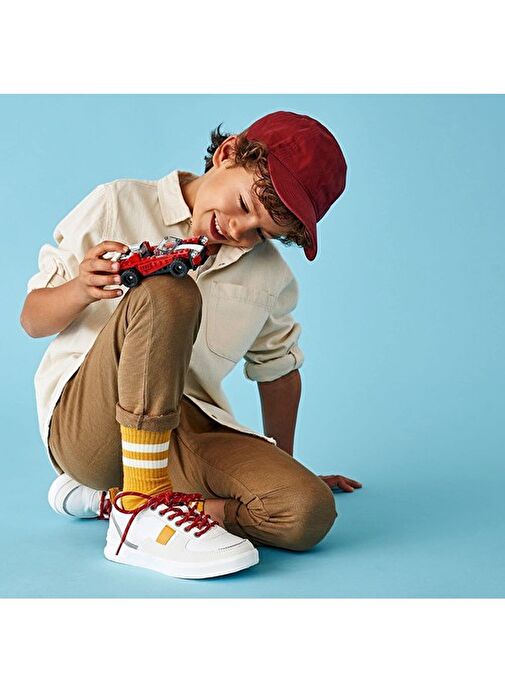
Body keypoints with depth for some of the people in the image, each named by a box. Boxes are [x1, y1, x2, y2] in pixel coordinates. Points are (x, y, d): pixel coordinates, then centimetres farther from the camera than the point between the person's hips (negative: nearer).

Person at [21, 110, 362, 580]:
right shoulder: (118, 205, 0)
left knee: (309, 513, -22)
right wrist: (81, 290, -20)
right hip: (81, 422, -4)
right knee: (166, 292, -31)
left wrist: (283, 468, 25)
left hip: (186, 434, 5)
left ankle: (107, 498, -6)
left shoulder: (271, 276, 10)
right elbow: (31, 320, 3)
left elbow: (277, 366, 22)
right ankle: (140, 510, -28)